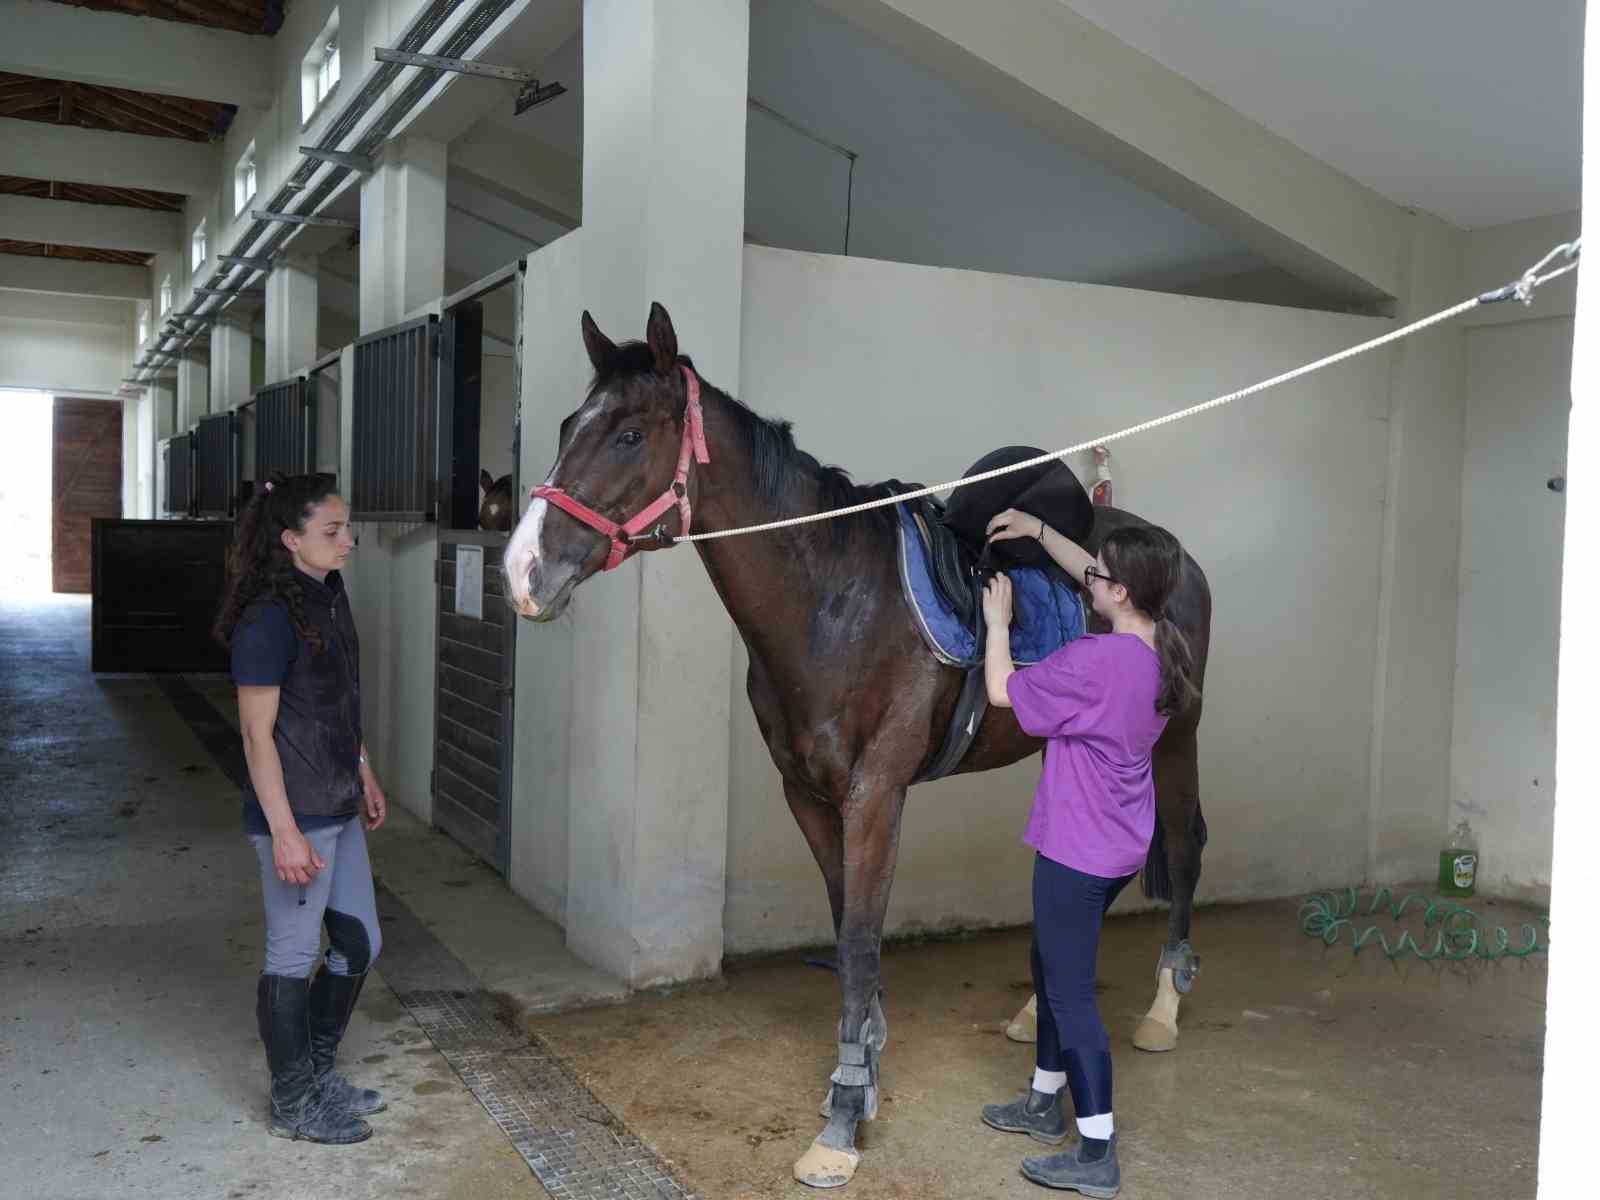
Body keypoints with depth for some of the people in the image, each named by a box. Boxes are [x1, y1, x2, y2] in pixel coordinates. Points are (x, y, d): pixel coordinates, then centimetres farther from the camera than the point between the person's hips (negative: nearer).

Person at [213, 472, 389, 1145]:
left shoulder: (328, 597, 7)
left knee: (359, 943, 17)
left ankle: (317, 1073, 34)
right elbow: (257, 733, -20)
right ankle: (293, 1104, 22)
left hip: (339, 810, 9)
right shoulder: (270, 617, -20)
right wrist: (284, 832, -21)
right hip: (297, 815, -9)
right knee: (294, 957, 5)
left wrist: (364, 776, 21)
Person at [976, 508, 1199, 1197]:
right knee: (1053, 971, 23)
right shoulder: (1159, 648, 0)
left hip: (1077, 853, -9)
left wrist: (997, 621, -1)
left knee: (1071, 992, 0)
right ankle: (1046, 1105, 37)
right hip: (1121, 847, 9)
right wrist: (1038, 530, 13)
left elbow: (1002, 692, -14)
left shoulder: (1096, 661, -26)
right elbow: (1093, 579, 16)